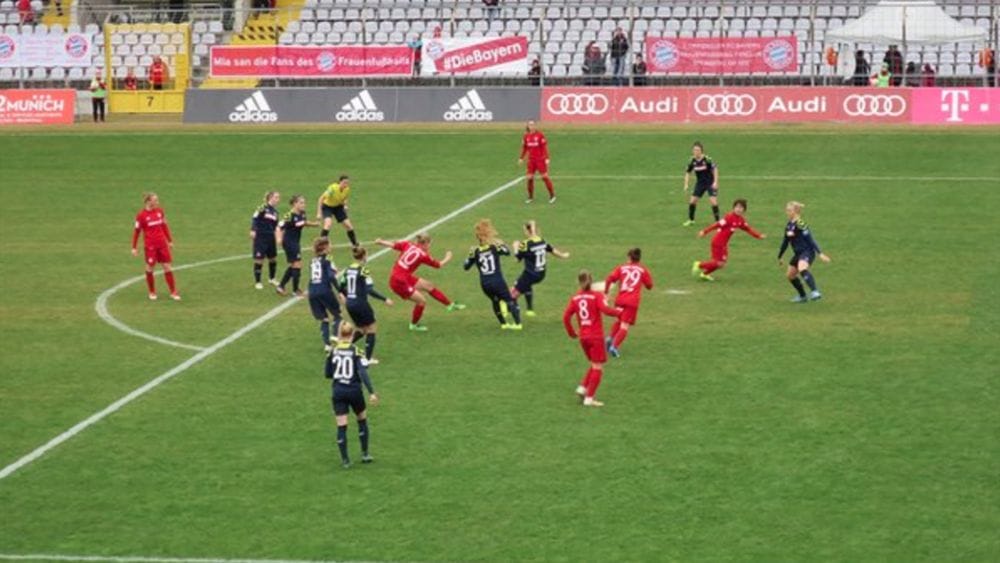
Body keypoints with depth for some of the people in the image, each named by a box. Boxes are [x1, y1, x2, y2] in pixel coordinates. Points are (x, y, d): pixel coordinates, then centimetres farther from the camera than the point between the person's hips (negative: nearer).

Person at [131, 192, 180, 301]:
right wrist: (134, 248, -2)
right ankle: (152, 292, 22)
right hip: (150, 246, -4)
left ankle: (173, 292, 11)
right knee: (150, 267, 6)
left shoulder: (160, 211, 2)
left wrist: (170, 241, 17)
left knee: (167, 266, 4)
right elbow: (137, 231, -4)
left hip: (162, 244, 4)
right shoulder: (141, 215, -11)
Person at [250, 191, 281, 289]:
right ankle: (257, 282, 10)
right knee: (259, 259, -2)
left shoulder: (275, 211, 10)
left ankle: (271, 279, 34)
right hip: (260, 237, -7)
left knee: (273, 258, 13)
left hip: (271, 237, 7)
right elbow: (254, 218, -16)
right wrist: (253, 230, -24)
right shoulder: (263, 208, -11)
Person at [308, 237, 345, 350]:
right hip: (325, 291, -5)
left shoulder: (313, 261, 14)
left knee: (323, 319, 13)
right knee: (337, 315, 11)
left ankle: (326, 344, 2)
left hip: (312, 293, 5)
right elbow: (331, 277, -15)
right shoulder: (326, 261, -5)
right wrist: (340, 291, -14)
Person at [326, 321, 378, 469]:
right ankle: (365, 454, 24)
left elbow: (328, 374, 6)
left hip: (338, 392, 1)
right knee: (362, 420, 20)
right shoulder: (356, 351, -9)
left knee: (341, 426, 4)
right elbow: (363, 373, -17)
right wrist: (371, 392, -19)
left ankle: (345, 460, 4)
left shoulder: (333, 352, -1)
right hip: (354, 391, -1)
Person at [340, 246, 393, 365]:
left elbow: (341, 287, 12)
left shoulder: (348, 269, 5)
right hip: (360, 304, -7)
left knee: (362, 329, 22)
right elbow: (370, 290, -21)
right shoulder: (363, 270, -16)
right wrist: (385, 299, -15)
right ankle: (368, 358, 9)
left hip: (350, 304, 7)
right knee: (371, 329, 10)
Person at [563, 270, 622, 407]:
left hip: (583, 337, 5)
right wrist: (618, 311, -5)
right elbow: (605, 309, -23)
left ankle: (582, 387, 8)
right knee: (598, 368, 1)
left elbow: (566, 316, 0)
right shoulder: (597, 295, -7)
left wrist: (571, 332, 13)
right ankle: (589, 398, -4)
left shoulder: (575, 298, 5)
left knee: (594, 365, 22)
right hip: (596, 337, -5)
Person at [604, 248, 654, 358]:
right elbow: (649, 286, 15)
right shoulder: (643, 270, 10)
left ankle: (610, 338, 8)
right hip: (632, 301, -3)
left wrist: (606, 291, 10)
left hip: (620, 299, 3)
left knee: (619, 320, 27)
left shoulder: (622, 268, 12)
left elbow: (609, 279, -1)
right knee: (625, 325, -6)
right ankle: (615, 346, -20)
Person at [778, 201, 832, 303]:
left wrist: (820, 253, -22)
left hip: (807, 251, -10)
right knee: (791, 275, 16)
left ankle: (815, 292, -48)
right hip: (798, 253, 10)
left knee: (802, 269, -36)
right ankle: (803, 296, 33)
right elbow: (785, 242, 22)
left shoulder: (800, 224, -15)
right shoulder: (789, 225, 11)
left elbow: (810, 239, -18)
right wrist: (779, 257, 30)